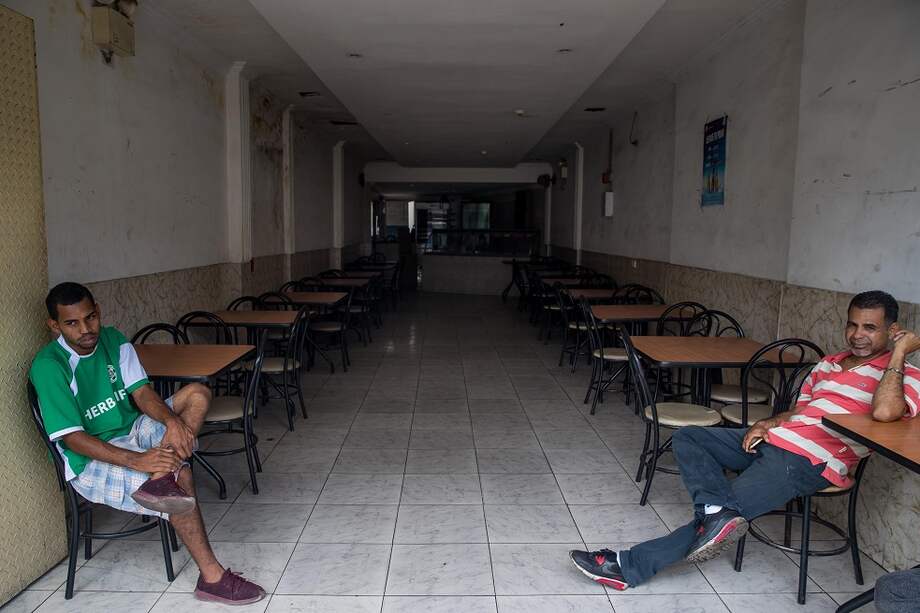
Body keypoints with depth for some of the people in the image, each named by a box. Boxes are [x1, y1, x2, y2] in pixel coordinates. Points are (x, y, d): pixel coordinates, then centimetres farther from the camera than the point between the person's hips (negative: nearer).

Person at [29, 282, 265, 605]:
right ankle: (212, 578, -20)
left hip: (134, 431, 7)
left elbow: (142, 393, -5)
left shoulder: (112, 340, 0)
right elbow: (71, 437, -21)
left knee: (197, 394, -14)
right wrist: (136, 460, -33)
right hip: (92, 460, -7)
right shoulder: (48, 366, -18)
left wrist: (172, 420, -28)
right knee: (180, 475, -28)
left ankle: (160, 481, -35)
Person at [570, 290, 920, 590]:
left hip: (809, 462, -8)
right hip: (772, 439, 9)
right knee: (686, 438, -3)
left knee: (718, 517, -14)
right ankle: (719, 511, -25)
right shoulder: (827, 364, 21)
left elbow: (885, 412, -27)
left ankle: (630, 567, -12)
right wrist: (766, 424, 3)